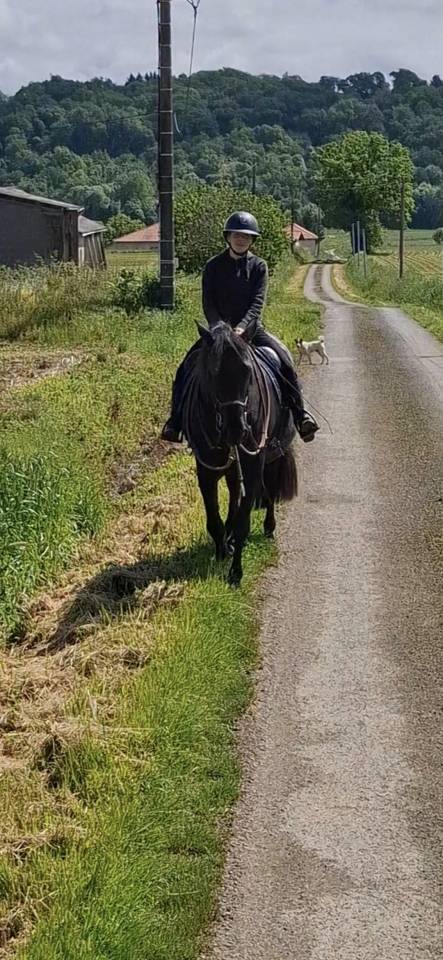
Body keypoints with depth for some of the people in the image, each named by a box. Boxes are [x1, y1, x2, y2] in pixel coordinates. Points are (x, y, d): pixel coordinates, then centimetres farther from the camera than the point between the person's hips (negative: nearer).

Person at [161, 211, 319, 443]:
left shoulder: (258, 266, 2)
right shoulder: (213, 266, 3)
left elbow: (257, 303, -9)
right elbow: (208, 304, -3)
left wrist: (242, 328, -25)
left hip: (251, 329, -1)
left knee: (284, 360, -21)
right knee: (187, 366, -17)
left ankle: (301, 414, -14)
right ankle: (176, 421, -10)